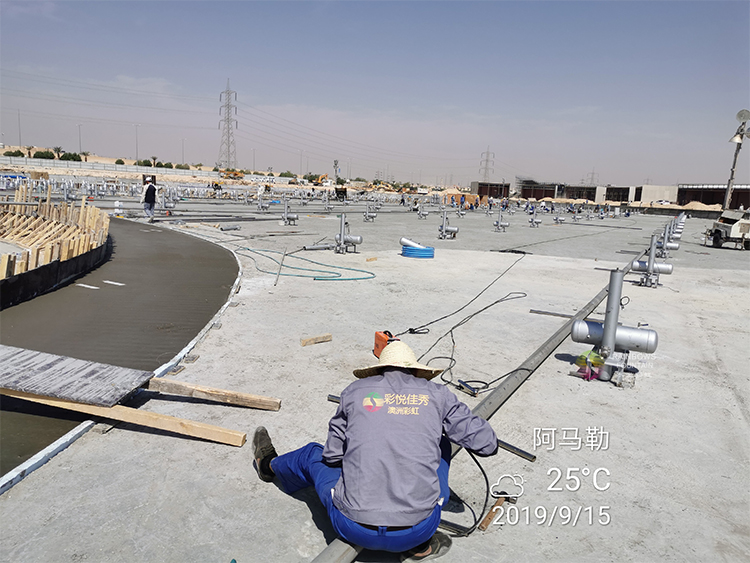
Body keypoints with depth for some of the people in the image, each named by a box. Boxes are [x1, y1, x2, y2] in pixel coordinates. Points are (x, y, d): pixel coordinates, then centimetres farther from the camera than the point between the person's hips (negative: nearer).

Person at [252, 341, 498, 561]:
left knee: (315, 455, 28)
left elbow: (332, 454, 9)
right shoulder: (437, 394, 2)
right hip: (417, 530, 0)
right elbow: (486, 443, 6)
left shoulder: (355, 391, 3)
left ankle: (270, 465, 61)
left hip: (355, 530, 0)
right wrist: (489, 443, 30)